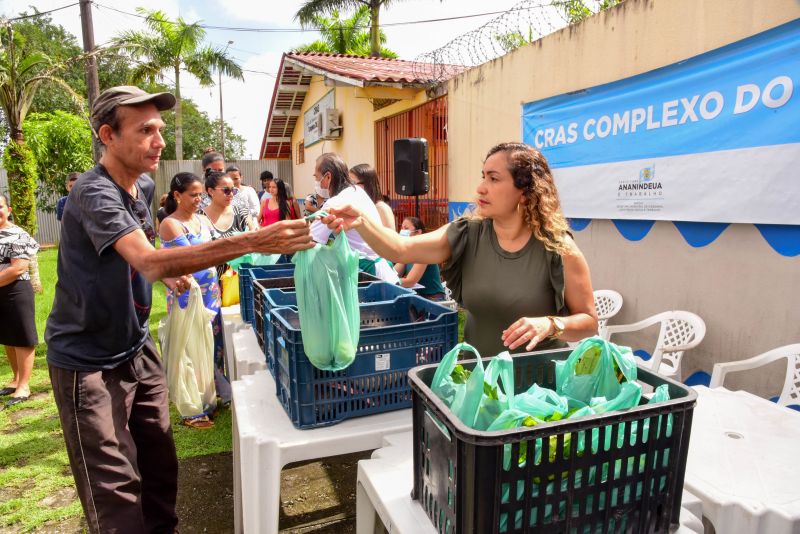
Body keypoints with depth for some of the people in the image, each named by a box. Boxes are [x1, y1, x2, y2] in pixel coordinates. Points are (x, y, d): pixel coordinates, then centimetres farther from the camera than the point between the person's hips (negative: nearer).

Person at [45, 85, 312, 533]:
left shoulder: (144, 186, 3)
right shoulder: (94, 193, -23)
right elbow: (150, 262, -40)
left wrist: (168, 272, 6)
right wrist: (254, 242, -48)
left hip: (137, 348, 7)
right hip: (90, 360, -7)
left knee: (161, 467, 13)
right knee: (118, 494, 0)